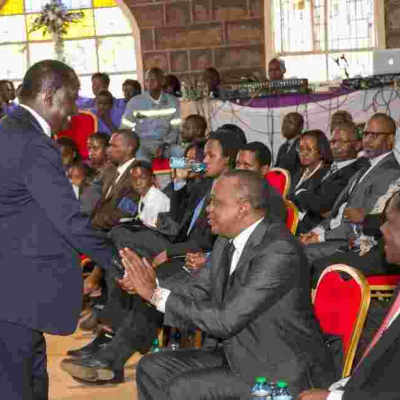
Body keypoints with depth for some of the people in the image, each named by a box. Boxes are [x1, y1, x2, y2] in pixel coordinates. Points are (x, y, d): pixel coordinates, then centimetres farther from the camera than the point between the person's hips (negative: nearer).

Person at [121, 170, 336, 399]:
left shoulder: (279, 252, -26)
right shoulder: (228, 241, 2)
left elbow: (224, 320, -27)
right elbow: (208, 293, 14)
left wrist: (156, 294, -19)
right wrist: (153, 285, -2)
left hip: (283, 371, -9)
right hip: (241, 355, 9)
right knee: (152, 368, 4)